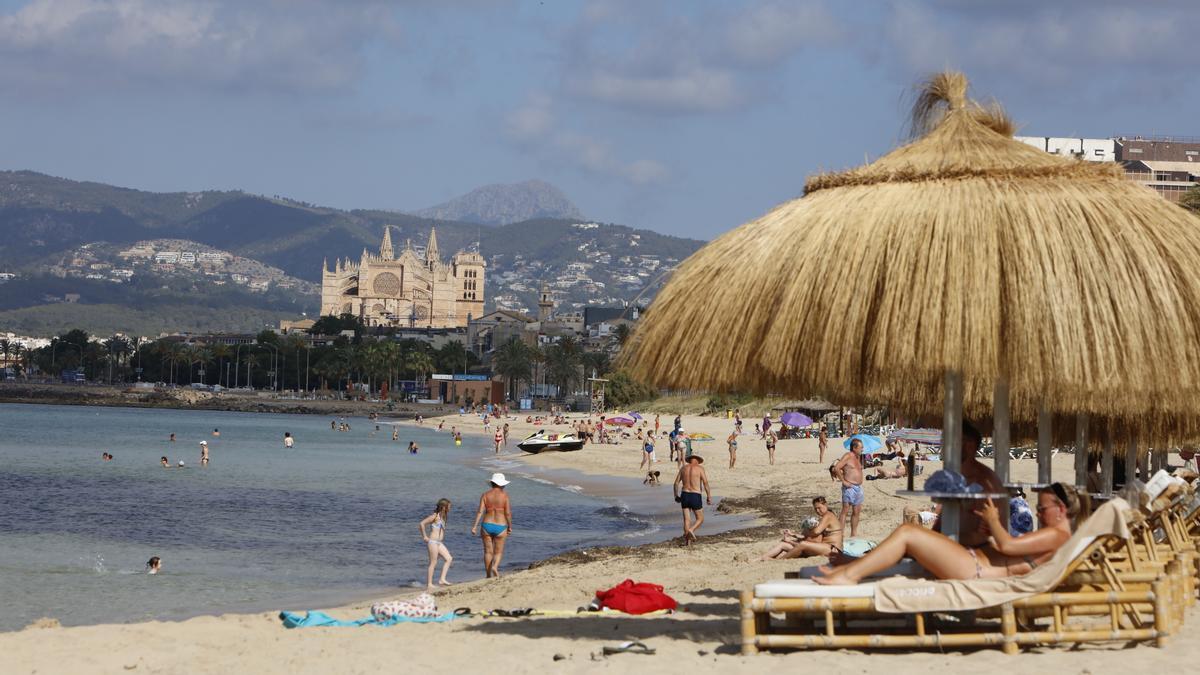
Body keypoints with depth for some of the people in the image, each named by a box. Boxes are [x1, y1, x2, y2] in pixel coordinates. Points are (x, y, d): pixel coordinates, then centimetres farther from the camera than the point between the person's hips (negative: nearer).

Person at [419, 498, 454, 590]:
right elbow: (422, 524, -19)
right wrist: (424, 537, -14)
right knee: (433, 563, -6)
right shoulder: (435, 516, -13)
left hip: (439, 542, 9)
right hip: (433, 541, -9)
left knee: (449, 558, 3)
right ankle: (429, 585, -2)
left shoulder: (442, 517, 13)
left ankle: (442, 580, 3)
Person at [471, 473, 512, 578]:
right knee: (498, 552, 8)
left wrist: (475, 526, -7)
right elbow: (508, 513, -7)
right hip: (501, 526, -2)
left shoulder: (485, 495, 0)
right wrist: (510, 526, 5)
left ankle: (488, 575, 11)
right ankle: (495, 567, -20)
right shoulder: (504, 496, -5)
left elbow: (480, 511, -7)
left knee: (488, 551, 10)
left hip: (487, 525, 2)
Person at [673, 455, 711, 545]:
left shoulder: (683, 468, 9)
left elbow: (676, 483, 10)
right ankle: (691, 530, -19)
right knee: (700, 519, 8)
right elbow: (705, 483, -9)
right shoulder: (700, 468, -2)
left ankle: (687, 540, 1)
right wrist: (709, 497, -3)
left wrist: (676, 496, 20)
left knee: (687, 519, 8)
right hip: (695, 496, -4)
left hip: (684, 495, 4)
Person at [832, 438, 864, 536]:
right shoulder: (847, 456, -10)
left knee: (857, 512, 11)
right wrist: (843, 481, -17)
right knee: (845, 510, -8)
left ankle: (854, 534, 19)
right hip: (849, 487, -8)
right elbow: (836, 468, -19)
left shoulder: (858, 457, 16)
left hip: (858, 487, 8)